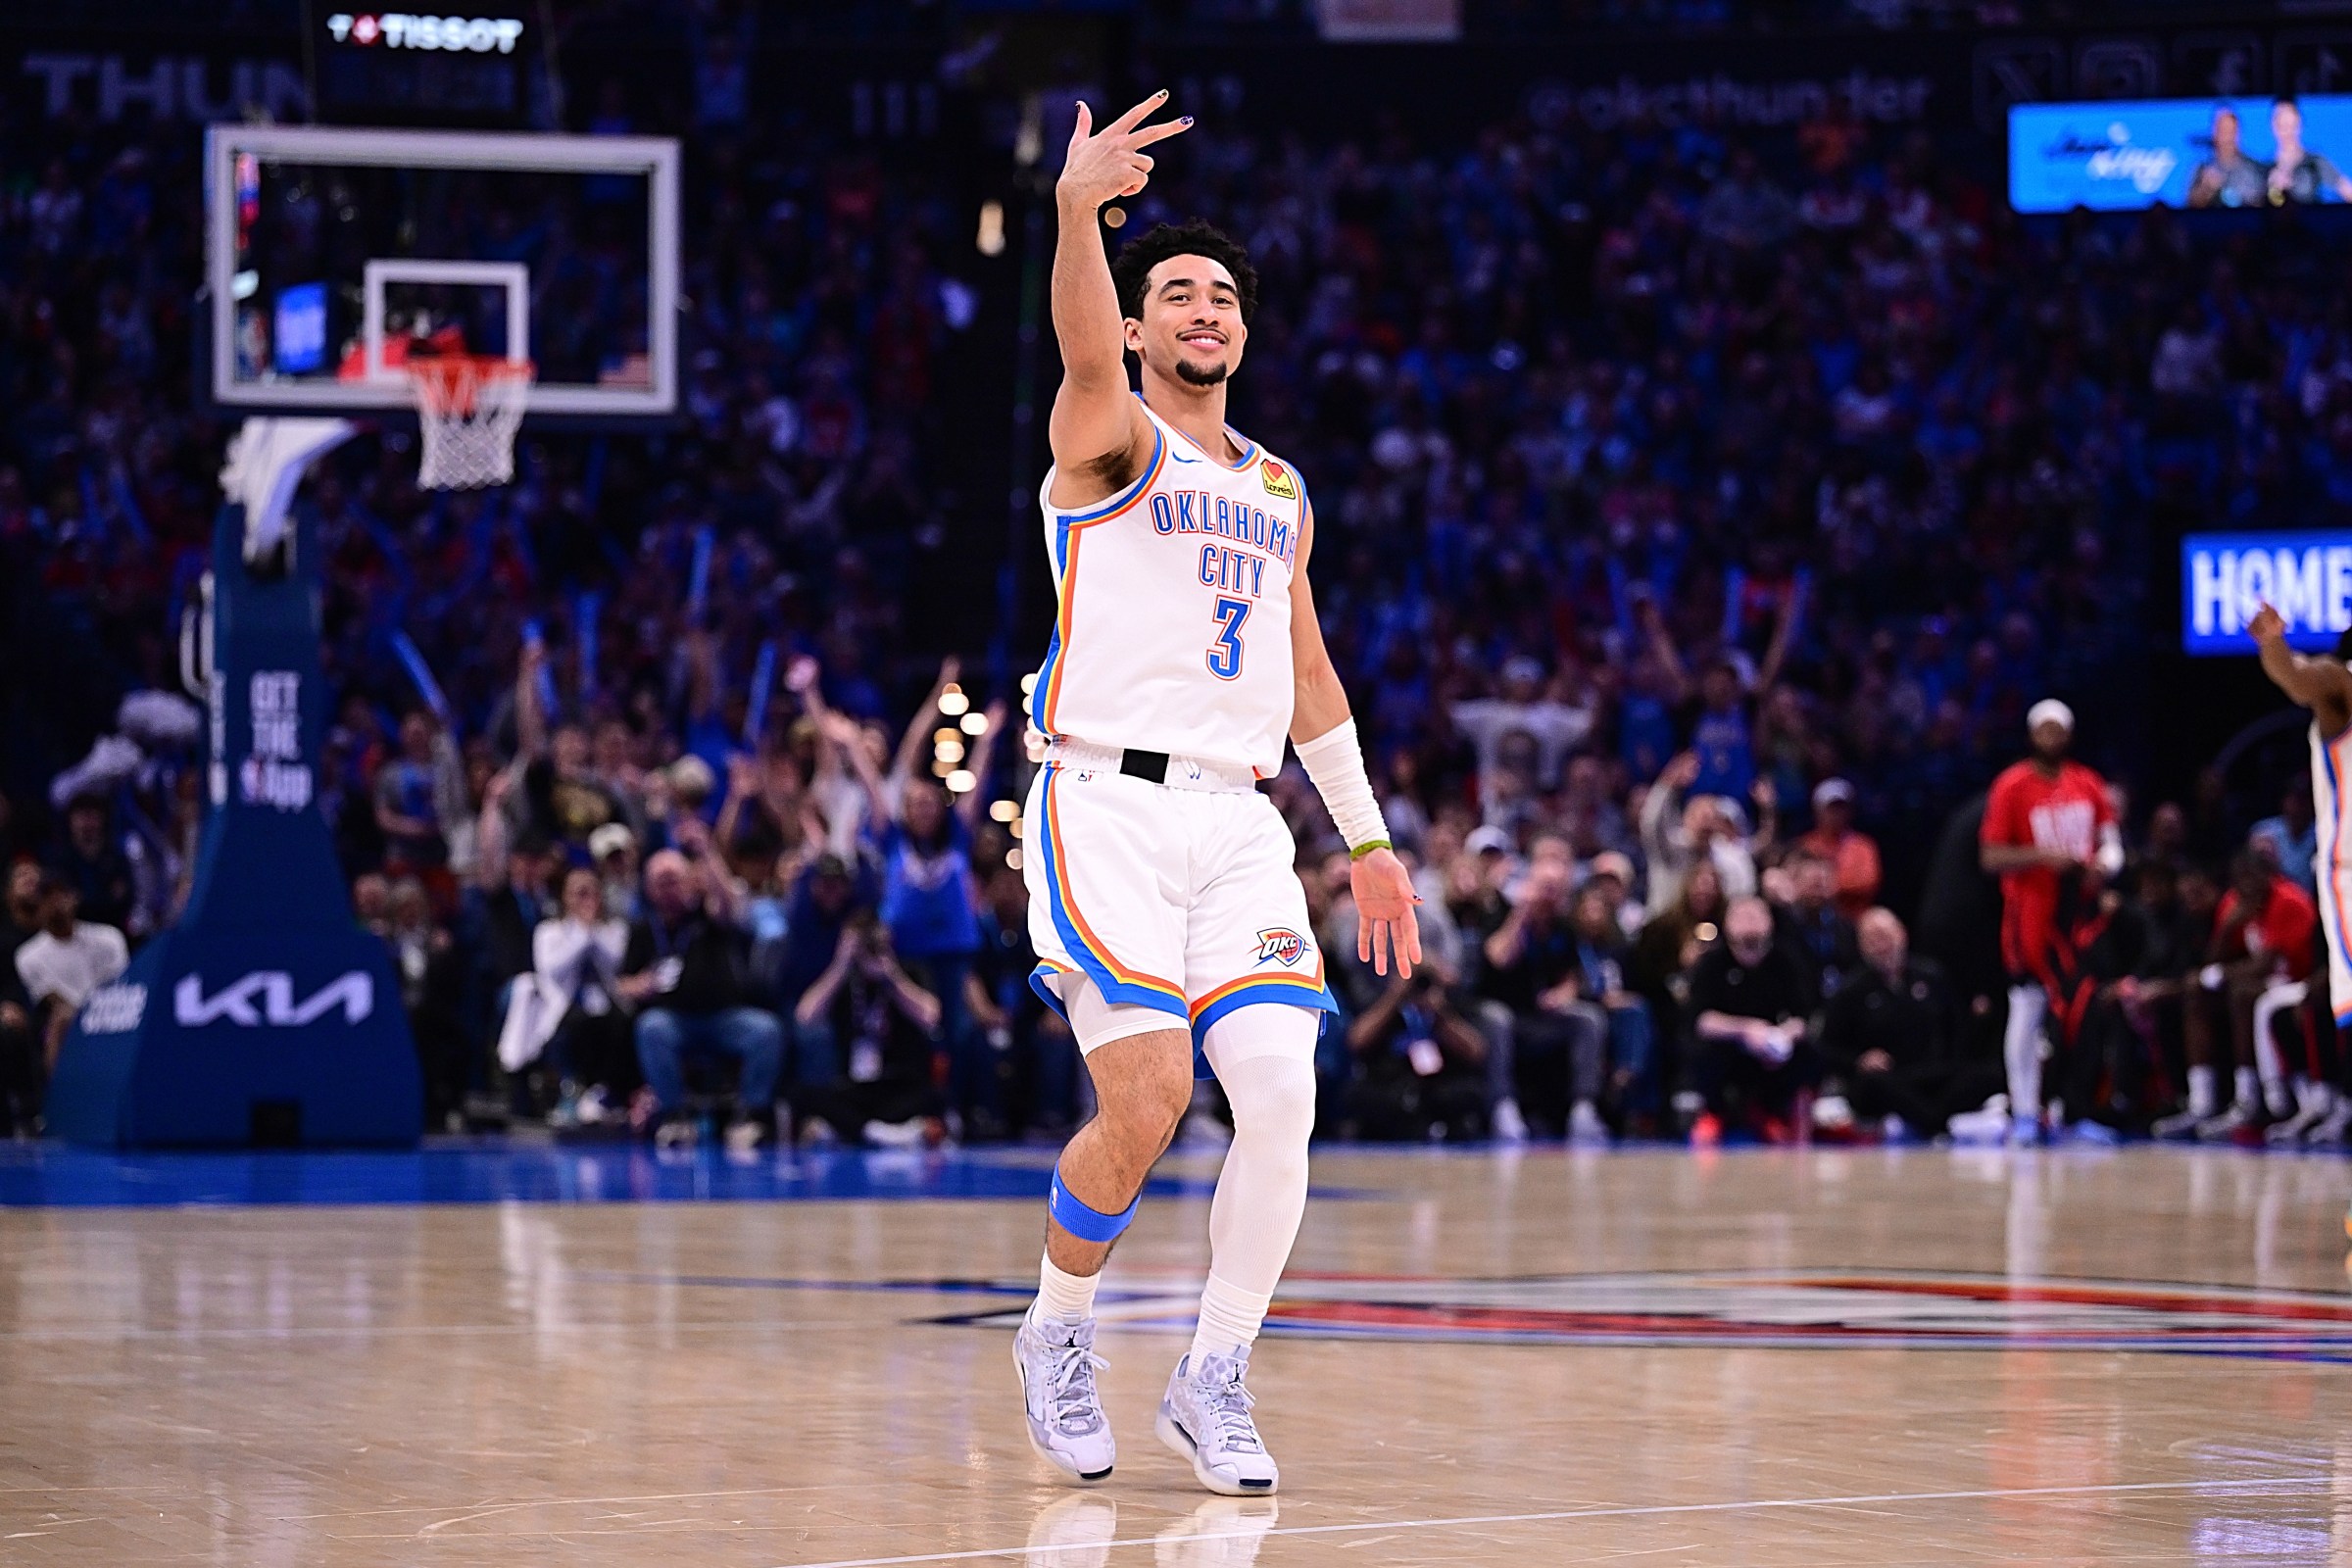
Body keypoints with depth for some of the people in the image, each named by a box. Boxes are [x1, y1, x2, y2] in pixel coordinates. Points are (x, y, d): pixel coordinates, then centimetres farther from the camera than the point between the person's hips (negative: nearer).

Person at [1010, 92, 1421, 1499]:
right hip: (1108, 807, -5)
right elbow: (1085, 356, -23)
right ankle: (1058, 1333, 11)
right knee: (1148, 1102, -15)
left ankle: (1213, 1381, 3)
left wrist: (1368, 837, 23)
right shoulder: (1110, 438, 1)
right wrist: (1079, 209, -43)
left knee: (1284, 1095, -10)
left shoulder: (1279, 493, 20)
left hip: (1240, 823, 5)